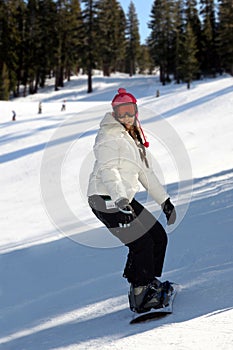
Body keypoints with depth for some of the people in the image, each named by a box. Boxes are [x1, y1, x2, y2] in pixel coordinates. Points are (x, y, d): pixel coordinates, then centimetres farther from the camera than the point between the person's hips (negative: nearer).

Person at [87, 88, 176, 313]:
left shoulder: (134, 138, 20)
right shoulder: (109, 135, -8)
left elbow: (146, 173, 25)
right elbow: (107, 170, -21)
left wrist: (164, 200, 24)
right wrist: (121, 200, -34)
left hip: (125, 199, 9)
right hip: (107, 199, -9)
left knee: (159, 236, 7)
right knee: (142, 243, -16)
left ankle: (149, 284, 19)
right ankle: (140, 297, -6)